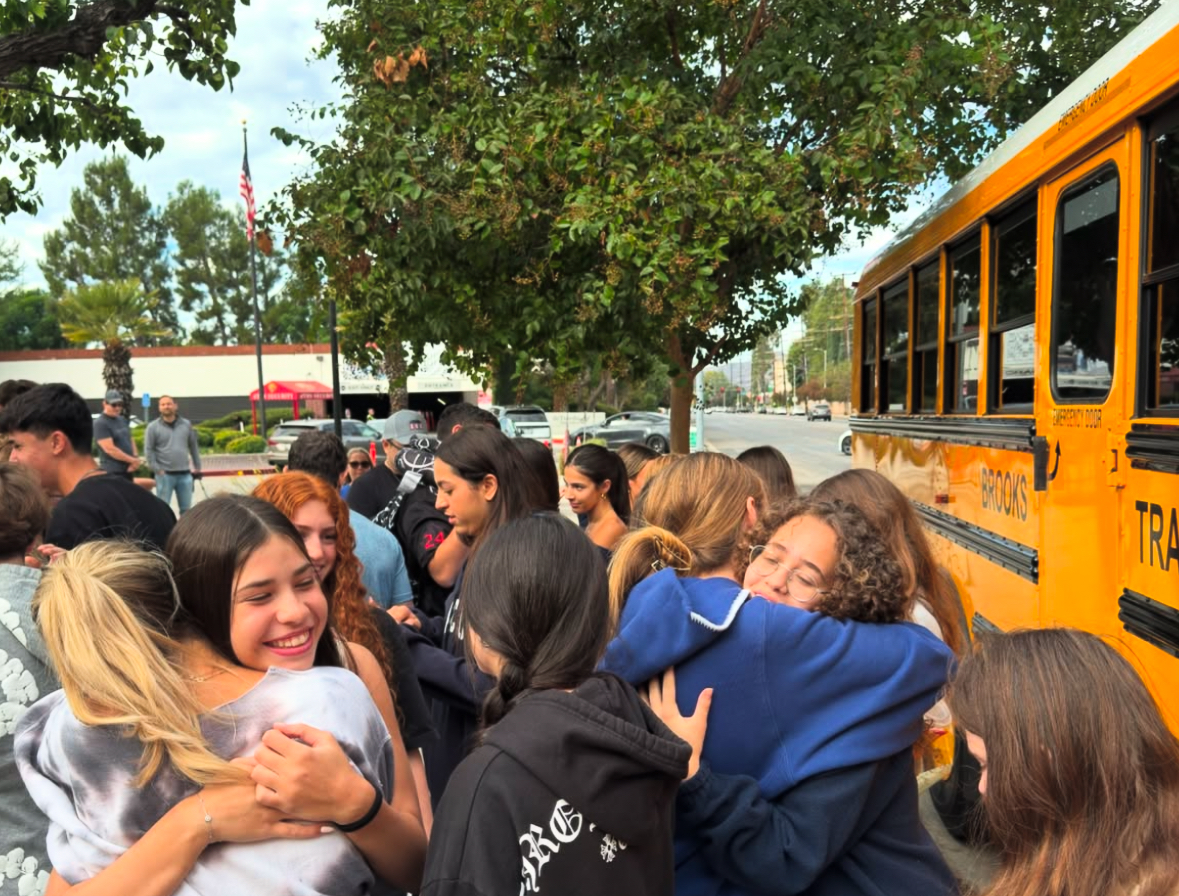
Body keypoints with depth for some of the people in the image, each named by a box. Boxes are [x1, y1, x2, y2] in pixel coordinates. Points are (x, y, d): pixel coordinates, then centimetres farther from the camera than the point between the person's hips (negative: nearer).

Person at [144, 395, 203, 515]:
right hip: (165, 475, -3)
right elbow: (148, 450, -3)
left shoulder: (186, 425, 8)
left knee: (186, 508, 8)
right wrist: (157, 469, -10)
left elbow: (194, 447, 14)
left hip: (185, 474, 3)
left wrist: (197, 467, 12)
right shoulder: (153, 427, -2)